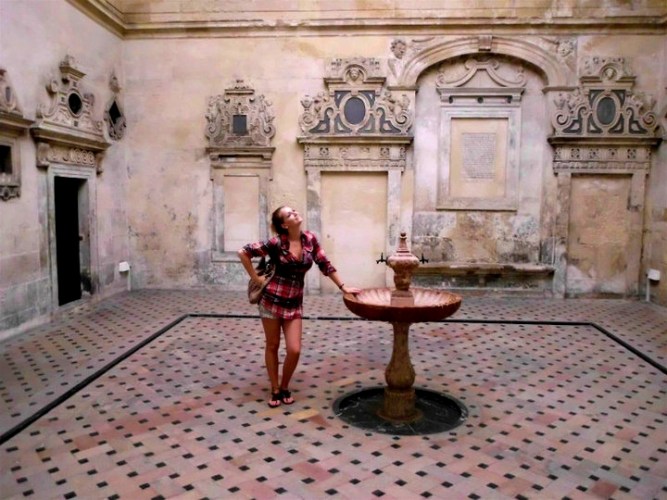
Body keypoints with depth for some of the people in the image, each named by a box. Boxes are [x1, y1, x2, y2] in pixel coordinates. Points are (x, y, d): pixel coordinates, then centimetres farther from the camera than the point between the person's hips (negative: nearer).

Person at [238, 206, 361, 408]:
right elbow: (243, 252, -8)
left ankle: (285, 387, 23)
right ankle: (275, 389, 27)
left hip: (294, 303, 3)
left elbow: (324, 264, 5)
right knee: (272, 346, 10)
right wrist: (256, 278, -6)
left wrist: (343, 287, 5)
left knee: (294, 350, -2)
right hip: (271, 299, -3)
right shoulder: (276, 243, -13)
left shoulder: (310, 239, -2)